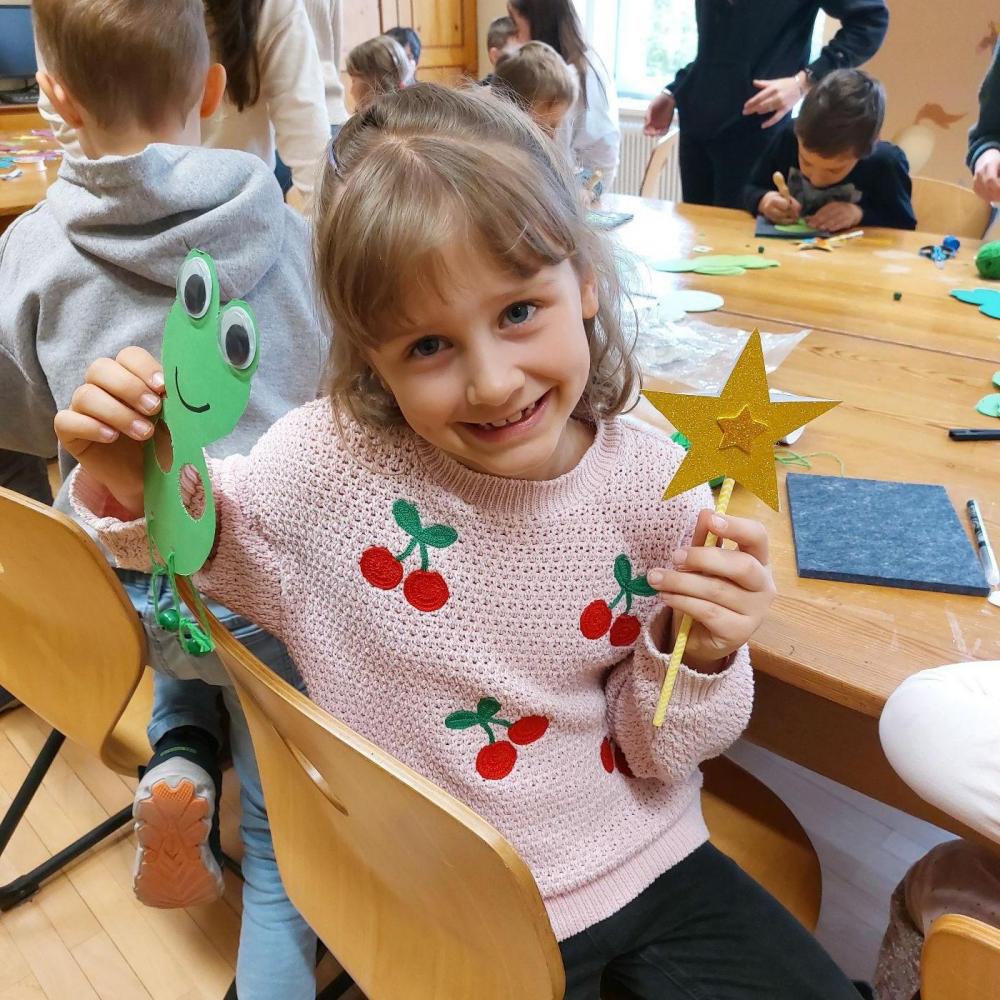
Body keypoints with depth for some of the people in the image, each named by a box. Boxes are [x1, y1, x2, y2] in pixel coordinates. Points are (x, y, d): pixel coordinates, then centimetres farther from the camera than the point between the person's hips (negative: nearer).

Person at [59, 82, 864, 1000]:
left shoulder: (654, 486, -17)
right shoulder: (332, 462, -22)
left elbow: (661, 750, -5)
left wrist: (698, 656, -25)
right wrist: (133, 486, -21)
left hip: (651, 859, 3)